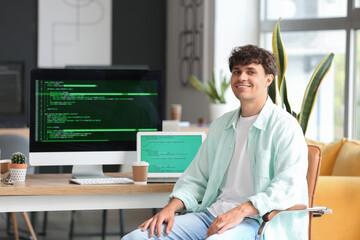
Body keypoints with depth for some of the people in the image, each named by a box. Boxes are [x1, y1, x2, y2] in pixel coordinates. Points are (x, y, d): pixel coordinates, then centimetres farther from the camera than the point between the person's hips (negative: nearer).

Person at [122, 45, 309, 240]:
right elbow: (197, 177, 23)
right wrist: (170, 208, 4)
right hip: (213, 212, 7)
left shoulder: (285, 127, -1)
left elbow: (289, 185, -14)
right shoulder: (221, 125, 22)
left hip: (256, 221, -6)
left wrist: (241, 211, -24)